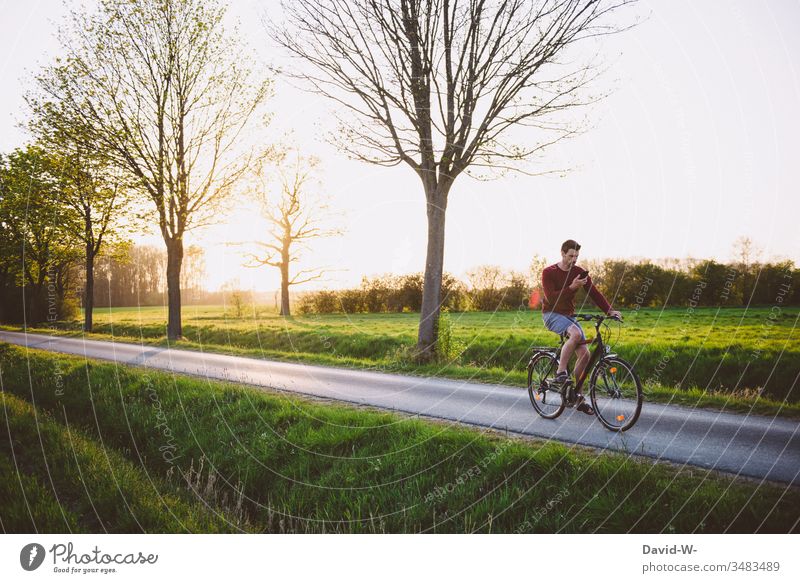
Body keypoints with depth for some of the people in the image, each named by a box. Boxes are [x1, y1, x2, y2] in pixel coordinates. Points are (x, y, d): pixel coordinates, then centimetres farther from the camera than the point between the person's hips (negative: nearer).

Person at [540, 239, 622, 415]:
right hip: (551, 314, -5)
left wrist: (609, 310, -18)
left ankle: (577, 395, 6)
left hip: (569, 315, 5)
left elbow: (594, 292, -4)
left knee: (585, 355, -6)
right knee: (576, 334, -36)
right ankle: (560, 372, -24)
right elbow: (551, 298, -20)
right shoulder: (548, 272, -9)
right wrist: (571, 287, -30)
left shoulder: (580, 272, 3)